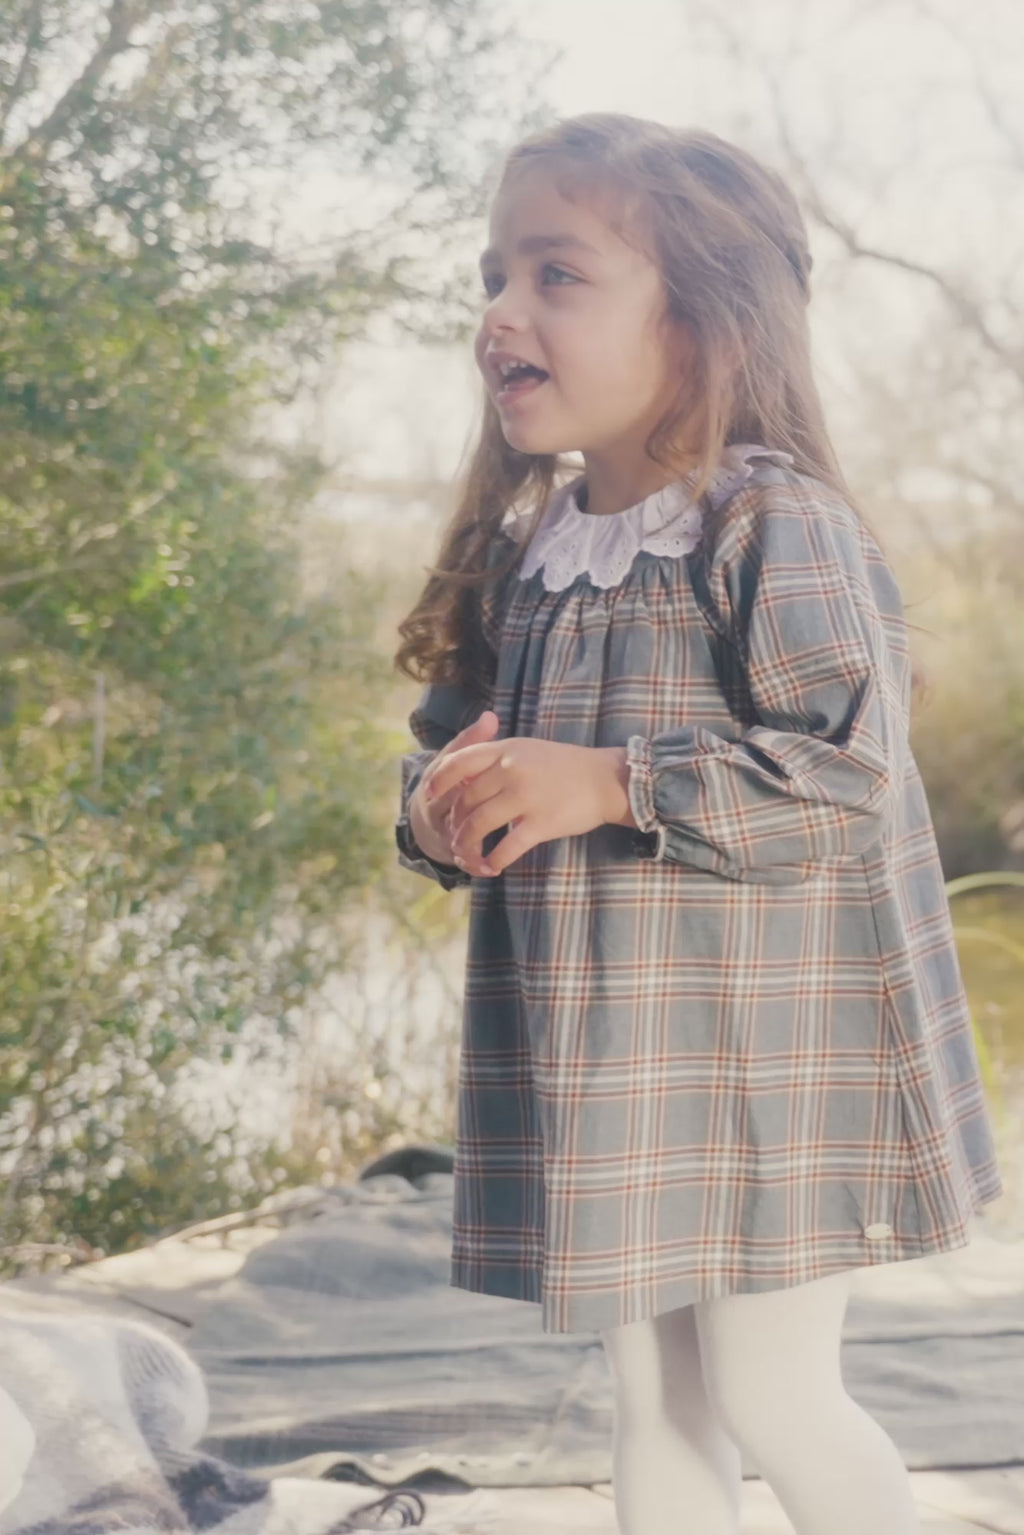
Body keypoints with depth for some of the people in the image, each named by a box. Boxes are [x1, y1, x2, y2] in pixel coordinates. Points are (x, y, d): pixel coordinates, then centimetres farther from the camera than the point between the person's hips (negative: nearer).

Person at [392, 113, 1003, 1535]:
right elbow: (445, 748, 17)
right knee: (653, 1408, 17)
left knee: (773, 1400, 2)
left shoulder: (777, 528, -15)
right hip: (610, 1069, 7)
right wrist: (443, 812, -7)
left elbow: (852, 769, -23)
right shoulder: (524, 553, 8)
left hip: (761, 1050, -7)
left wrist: (610, 784, -26)